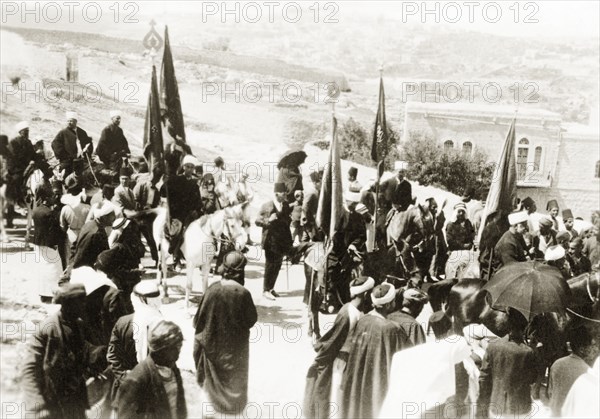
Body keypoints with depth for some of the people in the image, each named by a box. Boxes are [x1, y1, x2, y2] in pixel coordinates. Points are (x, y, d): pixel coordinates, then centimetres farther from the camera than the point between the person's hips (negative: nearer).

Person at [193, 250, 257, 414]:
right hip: (236, 345, -1)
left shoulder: (213, 290, -21)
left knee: (215, 373, 26)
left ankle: (217, 400, 44)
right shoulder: (243, 293, -26)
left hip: (214, 342, 1)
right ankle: (235, 403, 38)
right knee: (235, 375, 23)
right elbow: (252, 320, -13)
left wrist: (200, 336, 8)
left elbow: (200, 318, -10)